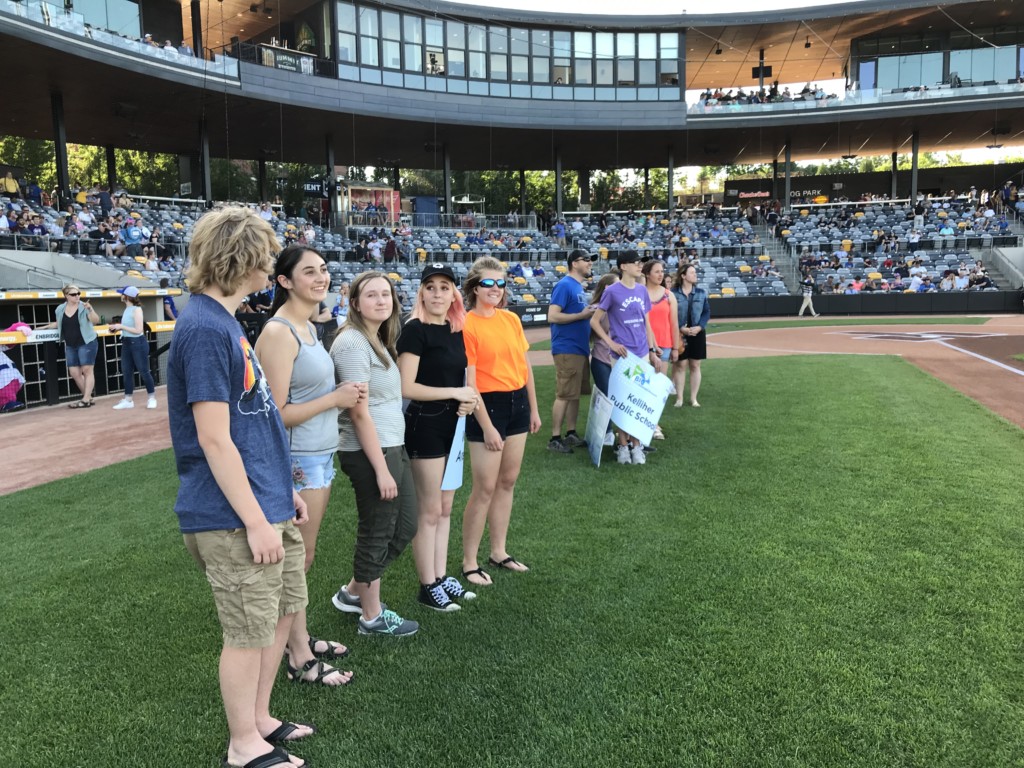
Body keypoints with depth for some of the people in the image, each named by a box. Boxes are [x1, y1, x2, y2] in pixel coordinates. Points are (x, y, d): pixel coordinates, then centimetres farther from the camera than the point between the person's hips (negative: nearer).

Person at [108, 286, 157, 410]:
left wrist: (121, 326, -17)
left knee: (144, 371, 1)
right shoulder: (127, 309, 8)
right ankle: (128, 400, 17)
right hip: (126, 343, 8)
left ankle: (152, 397, 14)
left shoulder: (137, 309, -15)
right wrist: (118, 327, 0)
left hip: (138, 343, -8)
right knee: (127, 372, 10)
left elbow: (138, 330, -19)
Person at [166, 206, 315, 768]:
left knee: (283, 610, 20)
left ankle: (260, 719, 38)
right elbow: (213, 439, -23)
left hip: (266, 505, 10)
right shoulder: (205, 328, -20)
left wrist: (282, 489, 19)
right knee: (250, 633, 6)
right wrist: (256, 520, -19)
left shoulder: (221, 321, 10)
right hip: (235, 519, -10)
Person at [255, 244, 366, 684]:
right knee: (298, 559, 3)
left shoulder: (308, 326, 10)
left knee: (303, 555, 18)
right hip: (298, 461, -9)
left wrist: (344, 395, 0)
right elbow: (278, 413, -21)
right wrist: (336, 398, -16)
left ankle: (301, 639, 32)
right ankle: (299, 660, 17)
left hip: (322, 455, 9)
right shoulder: (278, 333, -18)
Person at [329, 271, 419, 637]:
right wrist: (380, 468, -20)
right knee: (377, 533, 5)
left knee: (405, 527, 17)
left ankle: (353, 593, 33)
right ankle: (372, 617, 23)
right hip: (370, 452, -10)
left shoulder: (379, 341, 13)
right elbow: (359, 413, -19)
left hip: (393, 445, 10)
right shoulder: (353, 343, -16)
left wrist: (391, 458, 9)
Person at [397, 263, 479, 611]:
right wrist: (455, 393, -17)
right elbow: (406, 387, -19)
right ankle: (428, 587, 14)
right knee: (429, 510, 2)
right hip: (425, 425, -7)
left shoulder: (456, 330, 8)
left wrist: (468, 400, -1)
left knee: (445, 507, 14)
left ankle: (442, 577, 26)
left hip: (452, 424, 7)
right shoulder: (415, 330, -13)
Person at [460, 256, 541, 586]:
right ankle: (469, 562, 13)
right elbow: (469, 381, -15)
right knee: (485, 488, -2)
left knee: (508, 482, 14)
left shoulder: (511, 319, 7)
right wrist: (487, 426, -16)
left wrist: (533, 408, 14)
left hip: (518, 402, 7)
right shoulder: (467, 325, -13)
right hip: (488, 406, -7)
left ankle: (499, 552, 29)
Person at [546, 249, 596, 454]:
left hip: (580, 349, 9)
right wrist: (582, 315, -18)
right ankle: (555, 439, 1)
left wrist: (590, 312, 7)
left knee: (575, 394, 13)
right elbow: (552, 316, -20)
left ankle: (571, 434, 21)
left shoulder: (579, 287, 16)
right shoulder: (565, 285, -12)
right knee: (564, 395, -5)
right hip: (567, 349, -9)